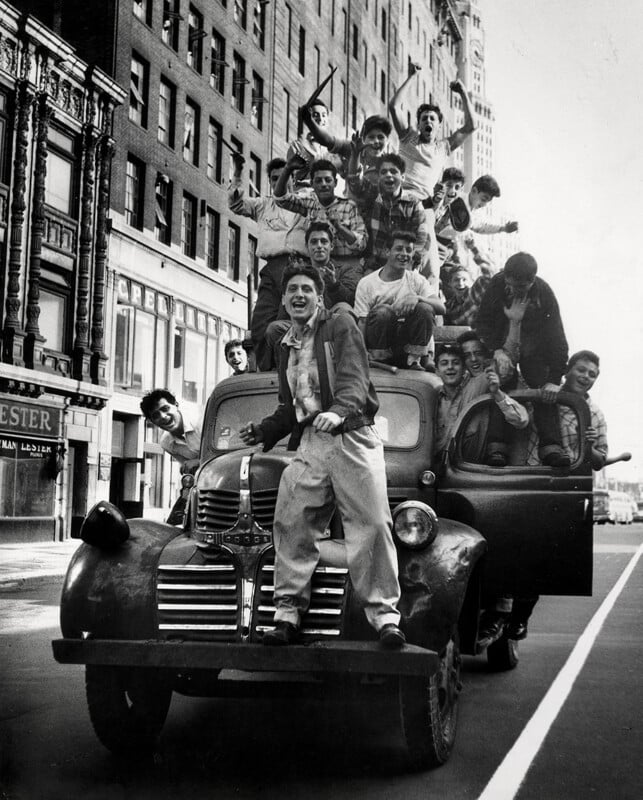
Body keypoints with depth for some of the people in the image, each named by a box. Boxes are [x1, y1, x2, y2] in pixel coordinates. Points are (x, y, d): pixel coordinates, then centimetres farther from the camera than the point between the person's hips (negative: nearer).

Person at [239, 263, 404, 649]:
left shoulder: (341, 326, 6)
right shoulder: (287, 346, 26)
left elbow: (355, 380, -10)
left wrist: (338, 411, -29)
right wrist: (264, 430, 15)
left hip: (351, 435, -5)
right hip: (309, 444, 6)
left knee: (371, 524, -10)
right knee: (291, 524, -5)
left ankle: (384, 614, -7)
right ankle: (289, 613, 1)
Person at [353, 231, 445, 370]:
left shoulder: (417, 280, 6)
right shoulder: (367, 283, -1)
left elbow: (441, 308, -9)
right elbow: (362, 323, -5)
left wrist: (417, 298, -29)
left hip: (406, 341, 2)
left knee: (425, 309, -21)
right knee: (382, 311, -30)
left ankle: (414, 360, -13)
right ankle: (377, 361, -13)